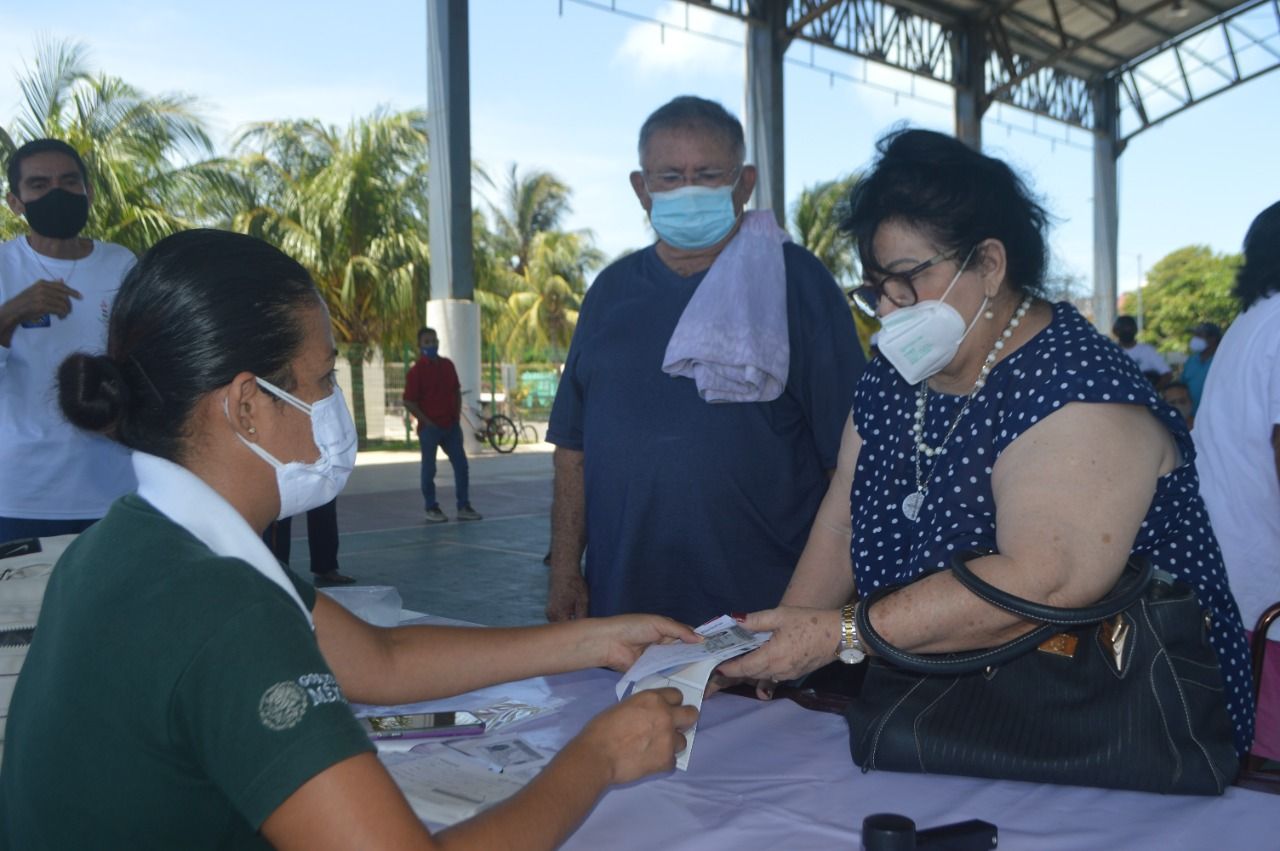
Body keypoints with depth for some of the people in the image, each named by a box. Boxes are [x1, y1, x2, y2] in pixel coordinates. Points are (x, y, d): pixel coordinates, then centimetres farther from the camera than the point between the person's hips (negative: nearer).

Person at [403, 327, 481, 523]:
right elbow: (409, 402, -11)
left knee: (461, 466, 6)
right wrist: (426, 421, -14)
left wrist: (457, 415, 6)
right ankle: (432, 509, 14)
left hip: (451, 425, 6)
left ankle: (464, 507, 14)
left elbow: (456, 392, 16)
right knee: (429, 469, 4)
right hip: (430, 428, -6)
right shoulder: (416, 371, -10)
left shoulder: (447, 365, 7)